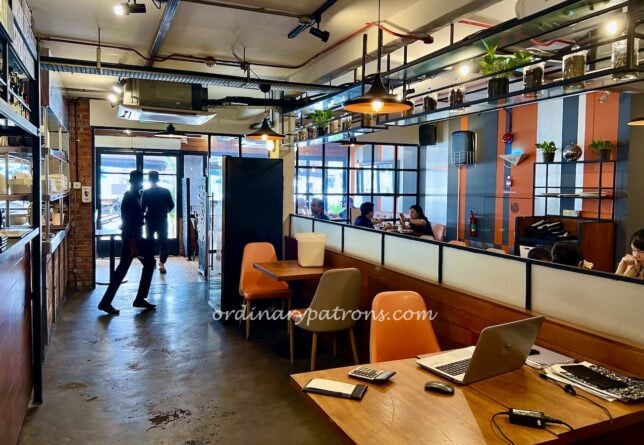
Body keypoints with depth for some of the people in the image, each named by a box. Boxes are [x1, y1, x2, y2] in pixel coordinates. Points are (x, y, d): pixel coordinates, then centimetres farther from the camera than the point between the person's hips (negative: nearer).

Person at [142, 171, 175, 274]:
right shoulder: (166, 191, -4)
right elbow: (171, 205, 0)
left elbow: (143, 208, -10)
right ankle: (162, 264, -5)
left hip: (150, 220, -1)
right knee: (163, 242, 5)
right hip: (163, 220, 1)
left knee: (149, 241, 16)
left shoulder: (146, 193, -9)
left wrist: (144, 213, 12)